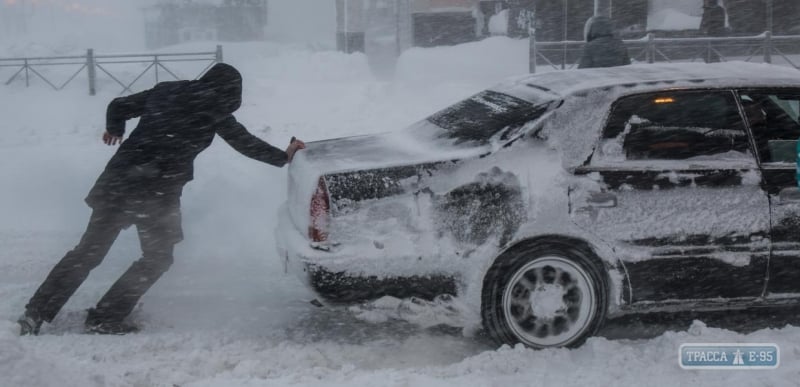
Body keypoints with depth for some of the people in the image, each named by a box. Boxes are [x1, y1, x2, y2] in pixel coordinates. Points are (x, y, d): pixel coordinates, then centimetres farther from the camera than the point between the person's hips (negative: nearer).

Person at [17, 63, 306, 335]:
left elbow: (119, 106, 18)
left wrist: (115, 131, 38)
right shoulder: (215, 114, 0)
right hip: (159, 190, -5)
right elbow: (246, 143, 7)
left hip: (120, 178, 5)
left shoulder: (165, 93, 14)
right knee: (157, 258, 16)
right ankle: (104, 319, 10)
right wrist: (284, 157, 20)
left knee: (89, 250, 12)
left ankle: (36, 313, 10)